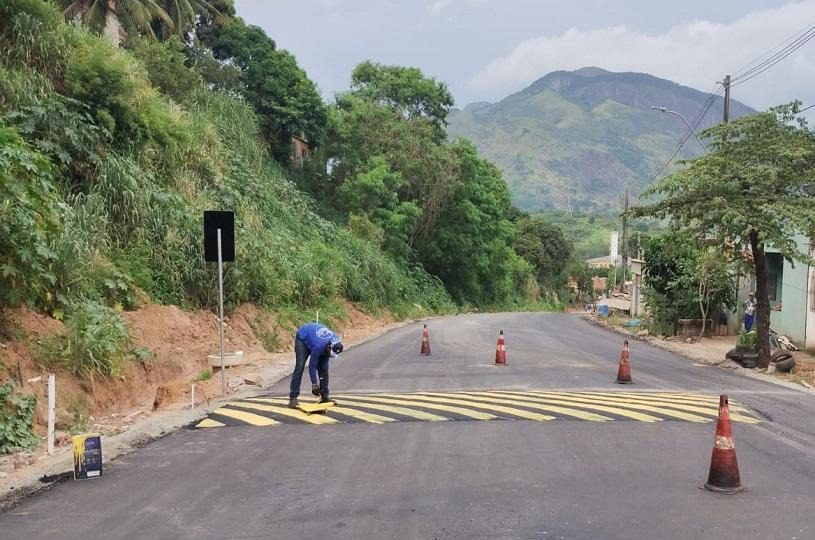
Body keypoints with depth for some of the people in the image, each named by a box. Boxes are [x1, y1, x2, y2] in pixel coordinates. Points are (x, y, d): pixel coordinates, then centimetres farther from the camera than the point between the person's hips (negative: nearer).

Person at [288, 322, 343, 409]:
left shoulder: (336, 342, -24)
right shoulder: (319, 346, -42)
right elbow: (312, 366, -30)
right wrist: (314, 384, -24)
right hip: (303, 339, -6)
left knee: (324, 367, -4)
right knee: (300, 367, -18)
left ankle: (324, 396, 3)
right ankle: (293, 398, -17)